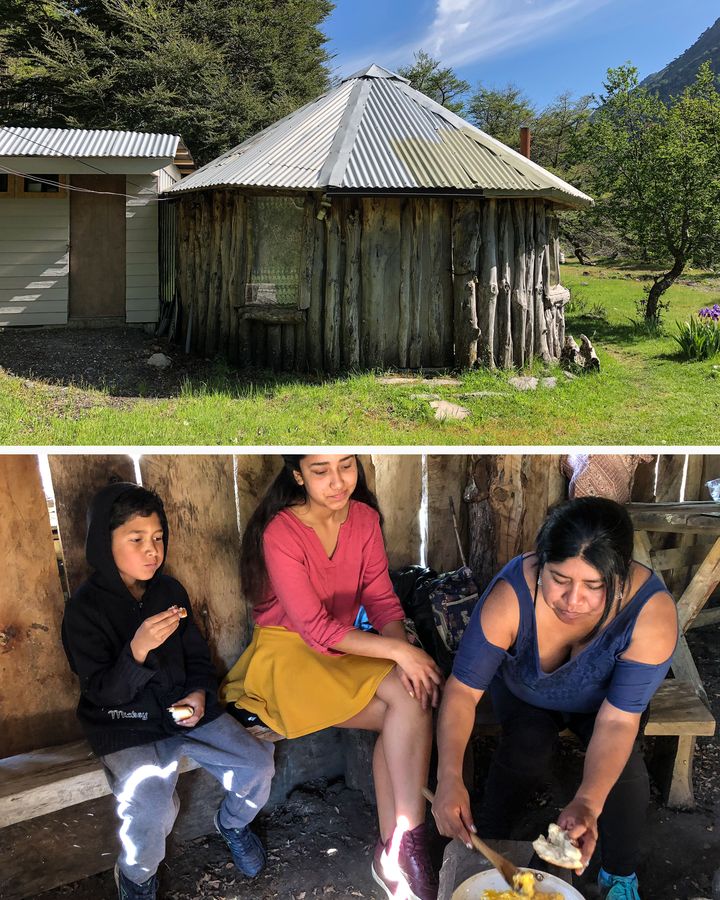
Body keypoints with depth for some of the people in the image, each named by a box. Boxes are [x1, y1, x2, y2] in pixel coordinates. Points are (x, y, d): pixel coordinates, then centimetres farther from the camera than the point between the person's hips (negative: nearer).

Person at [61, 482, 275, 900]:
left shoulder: (170, 590, 2)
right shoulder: (85, 608, -13)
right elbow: (103, 692, -16)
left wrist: (199, 693, -8)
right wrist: (139, 650, -34)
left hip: (183, 707, 5)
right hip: (126, 724, -4)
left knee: (257, 764, -8)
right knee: (150, 808, -28)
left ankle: (233, 823, 27)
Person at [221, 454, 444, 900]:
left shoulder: (365, 518, -2)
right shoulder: (280, 533, -20)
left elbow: (382, 599, -1)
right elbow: (317, 629, -22)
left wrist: (403, 652, -20)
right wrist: (398, 650, -26)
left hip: (344, 649, 6)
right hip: (287, 656, -5)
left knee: (412, 695, -23)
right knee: (411, 706, -24)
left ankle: (393, 850, -16)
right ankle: (405, 847, -15)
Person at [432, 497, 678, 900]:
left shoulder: (652, 612, -38)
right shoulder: (511, 595, -38)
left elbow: (618, 719, -34)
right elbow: (463, 689, -32)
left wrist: (588, 803, -47)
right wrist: (450, 777, -46)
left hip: (602, 700, 1)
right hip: (525, 694, 0)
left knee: (626, 770, -22)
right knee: (526, 750, -26)